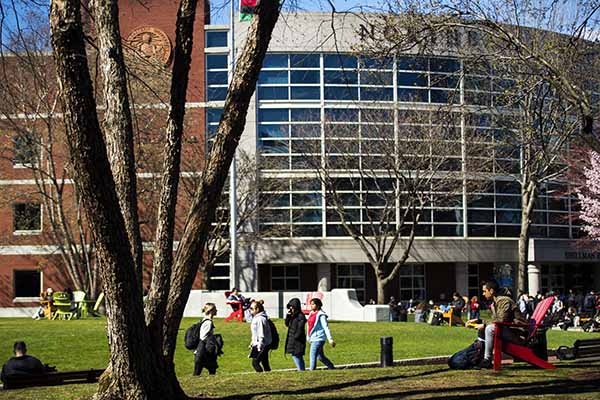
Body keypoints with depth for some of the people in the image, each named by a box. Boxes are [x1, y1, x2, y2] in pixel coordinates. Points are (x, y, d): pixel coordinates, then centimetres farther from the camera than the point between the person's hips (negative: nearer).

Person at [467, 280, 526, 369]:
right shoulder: (494, 304, 15)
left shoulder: (504, 301, -14)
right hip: (507, 331, 10)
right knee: (481, 329, 12)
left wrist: (484, 325, -17)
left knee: (490, 328, -29)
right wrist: (477, 322, 11)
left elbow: (501, 321, -23)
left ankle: (487, 360, -22)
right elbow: (494, 321, 19)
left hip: (516, 332, -10)